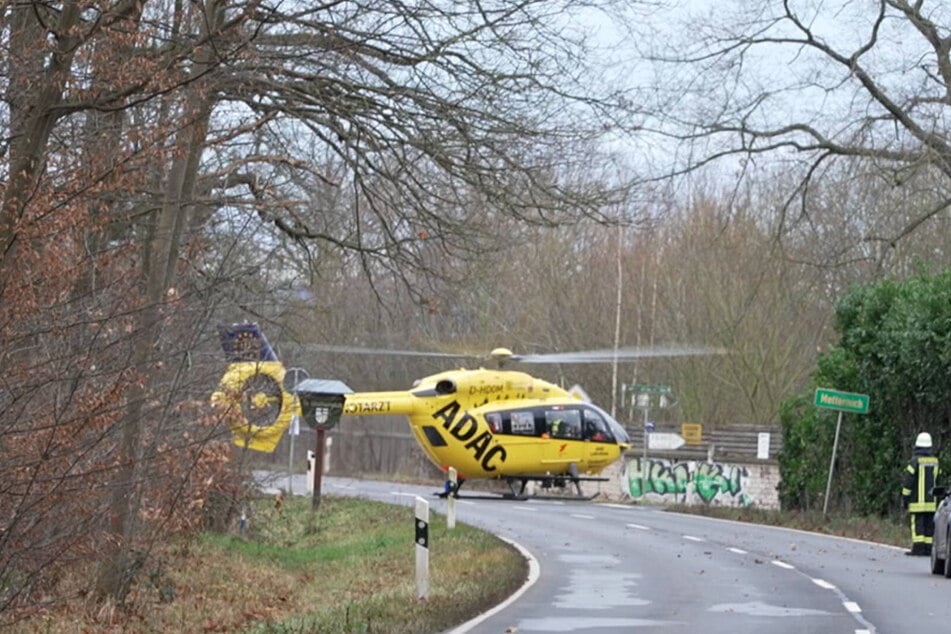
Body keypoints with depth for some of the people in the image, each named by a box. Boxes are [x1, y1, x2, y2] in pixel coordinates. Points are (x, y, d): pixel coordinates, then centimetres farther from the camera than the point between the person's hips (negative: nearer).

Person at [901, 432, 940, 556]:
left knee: (917, 524, -5)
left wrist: (904, 497, -2)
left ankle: (918, 547, -10)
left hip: (917, 500, -5)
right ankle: (928, 548, 6)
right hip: (931, 500, 5)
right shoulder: (934, 461, 7)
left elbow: (907, 481, -9)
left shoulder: (915, 461, -9)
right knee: (929, 525, 7)